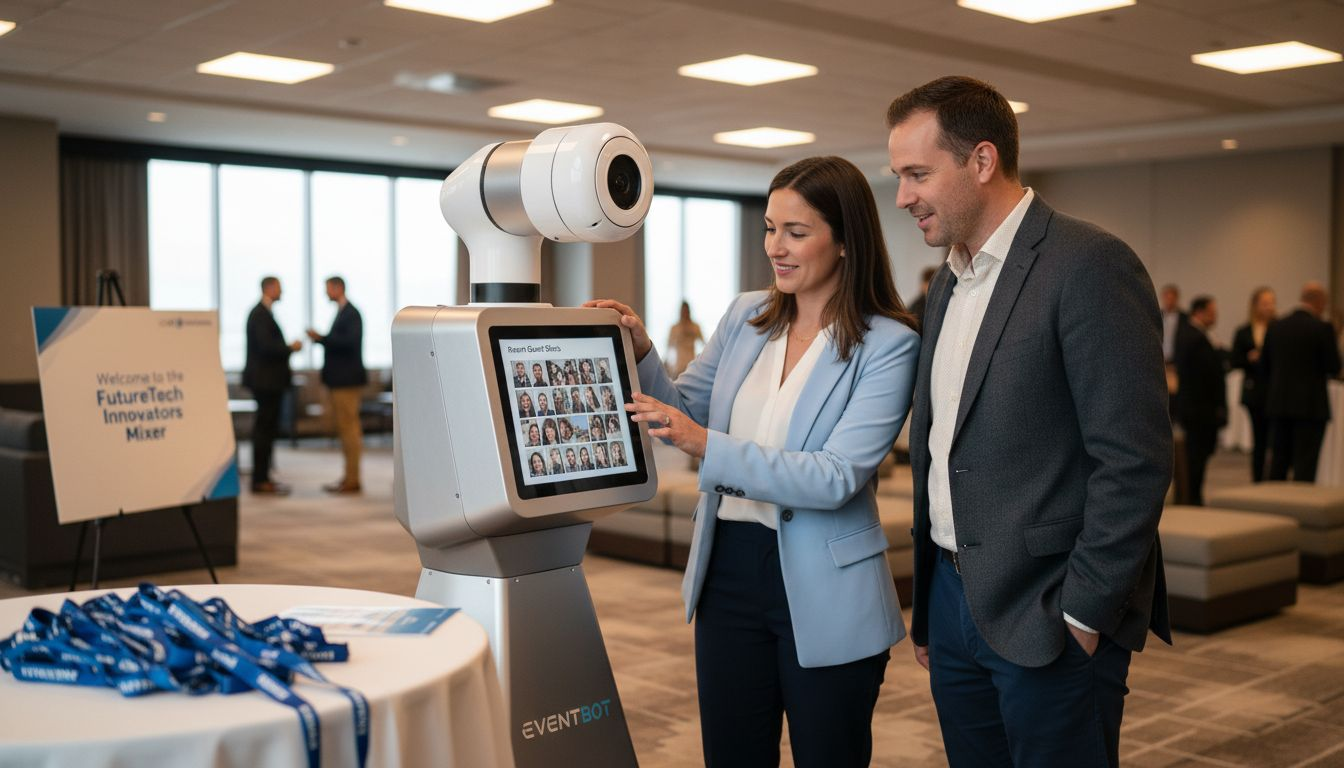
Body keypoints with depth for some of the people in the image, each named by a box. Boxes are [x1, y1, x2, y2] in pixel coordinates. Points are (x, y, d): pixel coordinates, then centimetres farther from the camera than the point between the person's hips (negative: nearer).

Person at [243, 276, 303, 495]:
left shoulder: (262, 312, 16)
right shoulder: (260, 314, -15)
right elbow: (265, 347, -23)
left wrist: (287, 348, 9)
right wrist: (290, 348, -11)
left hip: (268, 380, 10)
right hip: (265, 379, -10)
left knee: (266, 429, 13)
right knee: (264, 429, -7)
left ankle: (262, 477, 18)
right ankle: (260, 481, -4)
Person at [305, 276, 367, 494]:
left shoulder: (351, 314, -12)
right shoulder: (343, 312, 16)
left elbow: (350, 342, -22)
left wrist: (321, 338, -18)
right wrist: (321, 338, 3)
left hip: (347, 380, -10)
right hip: (341, 379, 10)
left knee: (348, 428, -6)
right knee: (346, 429, 11)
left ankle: (351, 480, -3)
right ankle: (350, 477, 17)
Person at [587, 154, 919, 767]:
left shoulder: (889, 345, -13)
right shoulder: (745, 317, 4)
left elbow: (837, 476, -23)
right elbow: (683, 411, 14)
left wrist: (709, 446, -30)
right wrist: (639, 353, -5)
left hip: (824, 598, -5)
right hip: (729, 573, 5)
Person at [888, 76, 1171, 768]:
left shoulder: (1088, 265, -13)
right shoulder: (947, 282, 13)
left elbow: (1135, 459, -18)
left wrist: (1083, 615, -16)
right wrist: (927, 606, 16)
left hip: (1047, 619, -7)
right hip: (954, 600, 8)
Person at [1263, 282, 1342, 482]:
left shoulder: (1276, 327, 5)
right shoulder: (1322, 328, -11)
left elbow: (1264, 365, 8)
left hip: (1279, 403, 5)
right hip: (1311, 405, -5)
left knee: (1279, 461, 11)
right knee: (1305, 465, -1)